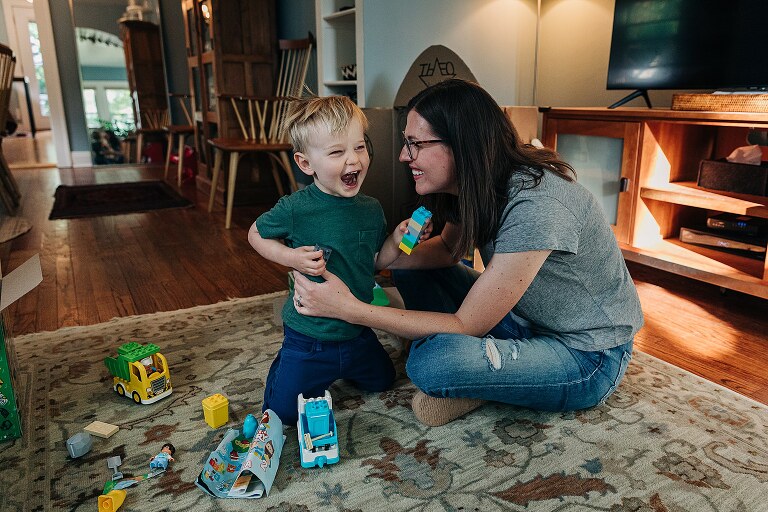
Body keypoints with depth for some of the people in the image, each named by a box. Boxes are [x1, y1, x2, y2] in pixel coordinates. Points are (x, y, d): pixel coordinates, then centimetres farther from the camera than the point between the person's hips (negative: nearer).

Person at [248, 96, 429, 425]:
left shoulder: (371, 209, -7)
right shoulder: (295, 209, -22)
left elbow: (375, 261, 4)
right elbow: (256, 235, -5)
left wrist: (396, 241, -15)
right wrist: (291, 257, -22)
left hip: (358, 333, 5)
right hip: (308, 336, -4)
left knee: (382, 381, 25)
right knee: (284, 411, 6)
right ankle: (285, 362, 35)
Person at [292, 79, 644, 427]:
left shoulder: (534, 205, -33)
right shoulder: (480, 184, -7)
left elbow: (465, 326, -27)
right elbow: (448, 248, 10)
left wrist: (350, 309, -28)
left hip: (588, 357, -8)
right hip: (527, 319, 8)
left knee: (430, 363, -33)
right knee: (409, 266, 1)